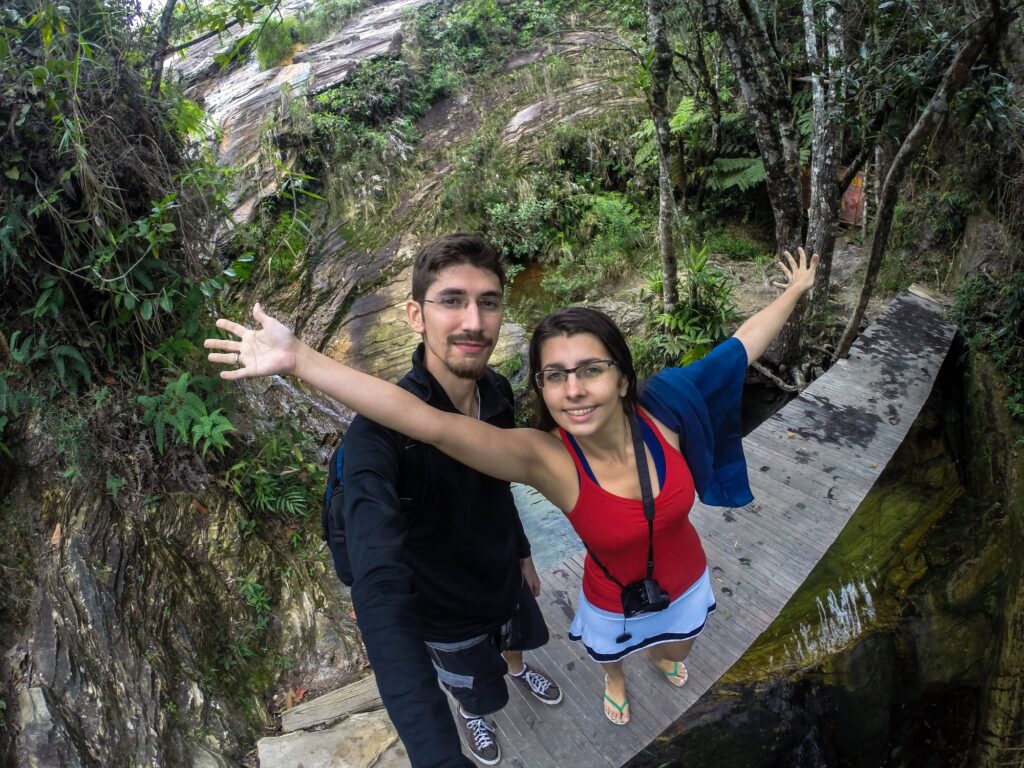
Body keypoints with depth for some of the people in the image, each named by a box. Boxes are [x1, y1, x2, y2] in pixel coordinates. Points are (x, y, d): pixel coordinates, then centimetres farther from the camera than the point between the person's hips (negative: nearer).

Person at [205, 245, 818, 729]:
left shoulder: (663, 410, -31)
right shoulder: (545, 458, -39)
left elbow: (738, 350, -16)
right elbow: (427, 421, -51)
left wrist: (795, 292, -4)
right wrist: (299, 359, -58)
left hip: (686, 580, 3)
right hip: (615, 601, -2)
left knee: (677, 648, 36)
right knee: (612, 653, 33)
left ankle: (661, 650, 74)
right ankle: (615, 675, 72)